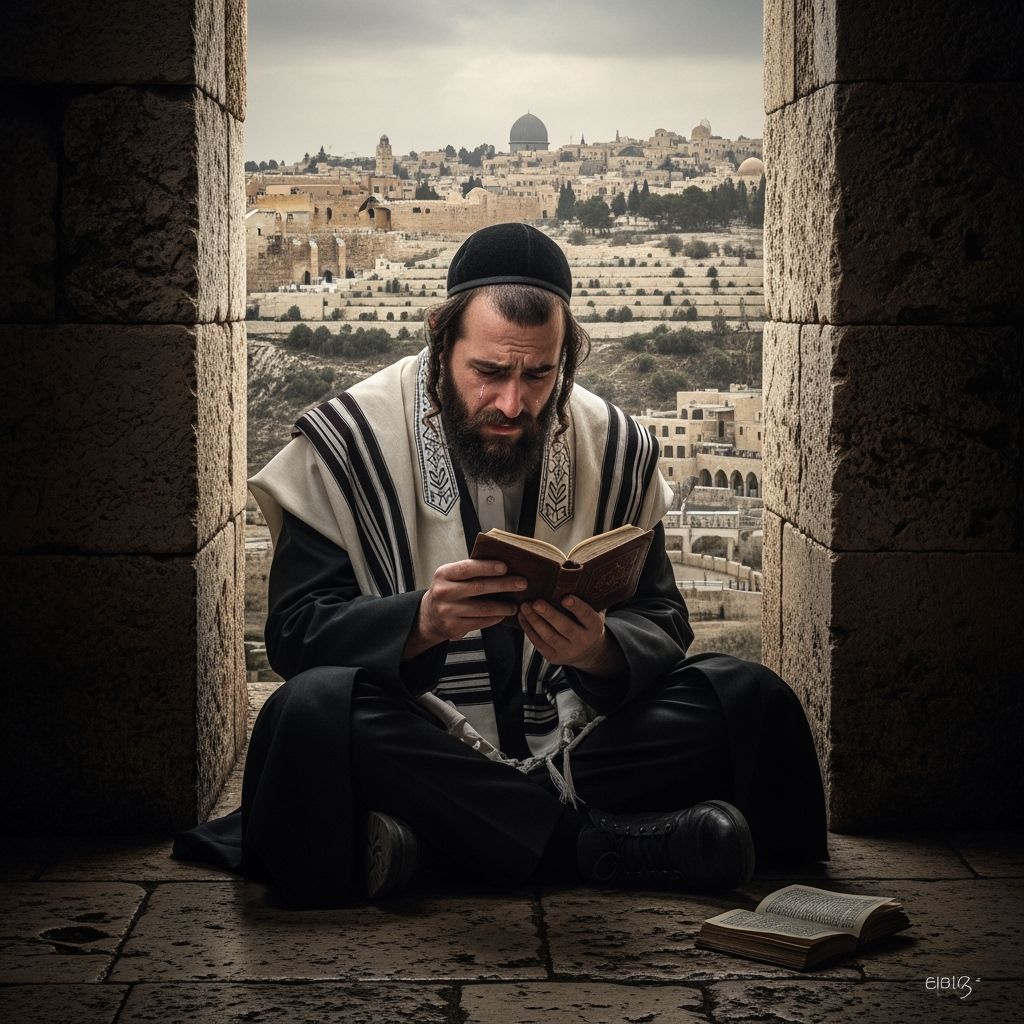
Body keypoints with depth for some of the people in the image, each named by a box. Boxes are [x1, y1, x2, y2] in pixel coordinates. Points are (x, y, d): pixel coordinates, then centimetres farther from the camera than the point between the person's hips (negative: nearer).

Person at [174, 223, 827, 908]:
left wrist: (600, 650, -20)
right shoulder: (348, 442, -4)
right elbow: (294, 631, -9)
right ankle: (597, 845, -25)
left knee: (749, 697, -17)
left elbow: (661, 620, 5)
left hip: (573, 737, 3)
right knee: (315, 710, -34)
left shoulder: (616, 447, 5)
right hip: (420, 743, -2)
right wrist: (422, 621, -29)